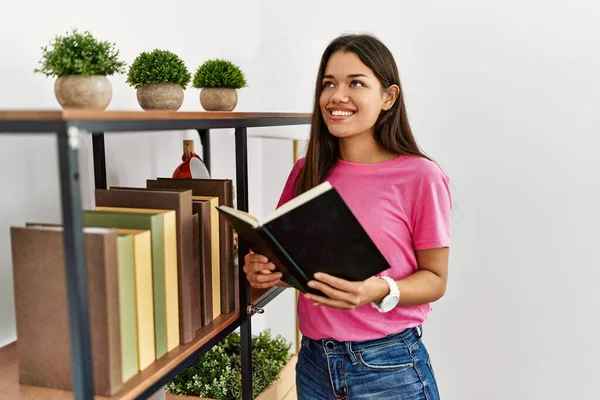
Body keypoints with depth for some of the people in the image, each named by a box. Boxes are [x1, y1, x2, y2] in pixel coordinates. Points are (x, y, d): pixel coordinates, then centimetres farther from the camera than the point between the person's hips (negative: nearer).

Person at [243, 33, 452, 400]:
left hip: (389, 369, -4)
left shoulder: (421, 177, -13)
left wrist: (381, 291, -24)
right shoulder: (306, 172, 0)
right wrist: (265, 270, -10)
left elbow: (435, 279, -7)